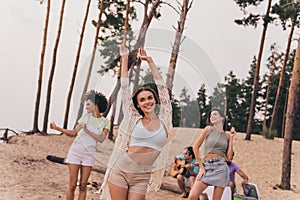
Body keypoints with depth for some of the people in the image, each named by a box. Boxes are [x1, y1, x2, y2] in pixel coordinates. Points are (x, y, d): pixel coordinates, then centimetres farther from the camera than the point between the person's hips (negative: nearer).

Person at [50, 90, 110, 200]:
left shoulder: (105, 122, 1)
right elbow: (74, 132, 10)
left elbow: (101, 139, -10)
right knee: (72, 184, -3)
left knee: (83, 185, 1)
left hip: (89, 154, -1)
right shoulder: (86, 116, 6)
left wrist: (87, 130, -19)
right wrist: (57, 128, 3)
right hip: (75, 151, 1)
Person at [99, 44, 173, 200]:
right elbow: (125, 87, 8)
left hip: (142, 177, 1)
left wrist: (149, 61, 17)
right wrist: (124, 57, 12)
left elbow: (161, 86, 10)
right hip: (120, 170, 0)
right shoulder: (133, 119, 5)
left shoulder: (164, 120, 6)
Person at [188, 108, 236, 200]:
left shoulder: (227, 135, 10)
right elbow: (195, 147, 3)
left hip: (220, 167, 1)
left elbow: (229, 157, 4)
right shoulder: (209, 129, 4)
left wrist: (231, 138, 3)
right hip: (206, 167, -1)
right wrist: (201, 167, -1)